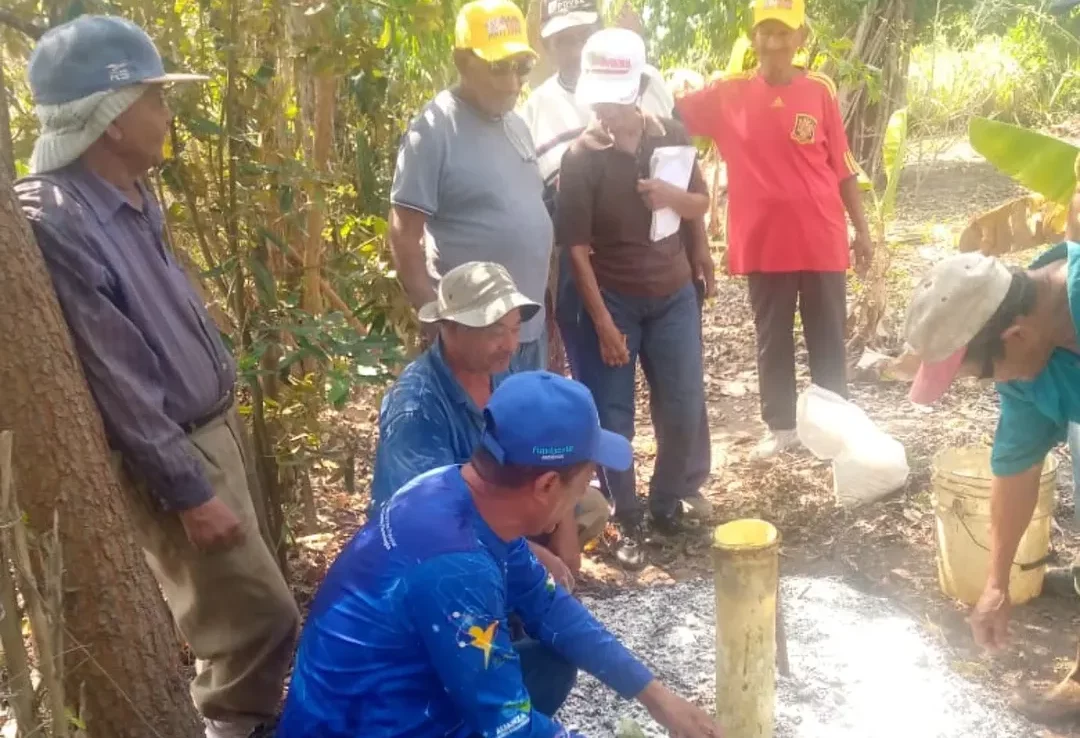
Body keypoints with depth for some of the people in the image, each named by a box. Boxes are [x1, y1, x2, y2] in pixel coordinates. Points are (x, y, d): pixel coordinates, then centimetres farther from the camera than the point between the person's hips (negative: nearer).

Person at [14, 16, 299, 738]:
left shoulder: (133, 196, 1)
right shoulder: (56, 223, -27)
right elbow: (116, 383, -24)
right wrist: (188, 492, -18)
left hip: (217, 422, 9)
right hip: (172, 453, -9)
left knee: (247, 600, 22)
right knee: (259, 614, 2)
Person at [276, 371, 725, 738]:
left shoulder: (462, 494, -6)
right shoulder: (456, 568, -32)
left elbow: (548, 607, 9)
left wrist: (654, 696, 8)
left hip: (398, 702, 9)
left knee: (552, 667, 10)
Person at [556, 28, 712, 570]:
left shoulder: (671, 136, -1)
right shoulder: (581, 156, -13)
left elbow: (702, 204, 9)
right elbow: (575, 246, -13)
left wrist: (672, 197, -16)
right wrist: (603, 323, -16)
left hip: (673, 295, 4)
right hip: (611, 299, -3)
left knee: (685, 410, 7)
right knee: (612, 415, 1)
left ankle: (668, 501, 30)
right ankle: (627, 522, 17)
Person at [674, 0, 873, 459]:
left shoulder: (820, 90, -1)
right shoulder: (727, 93, -1)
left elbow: (843, 167, 3)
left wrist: (861, 229, 5)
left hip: (822, 241, 0)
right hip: (764, 244, 1)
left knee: (828, 340, 11)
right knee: (772, 341, 12)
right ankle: (780, 426, 28)